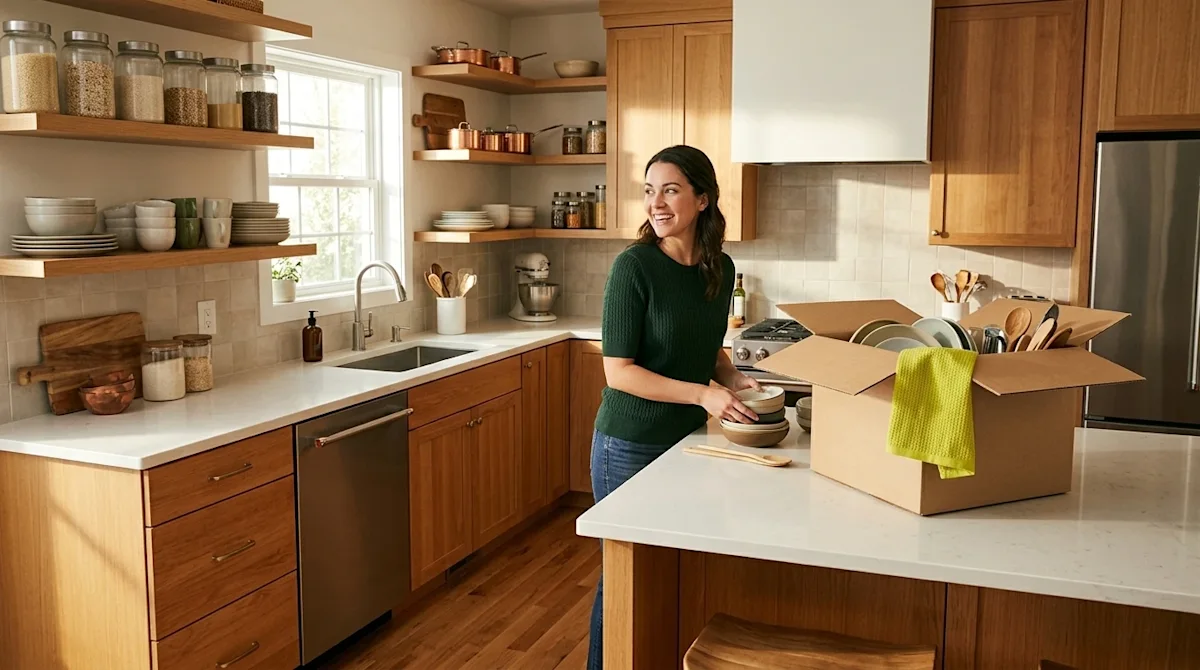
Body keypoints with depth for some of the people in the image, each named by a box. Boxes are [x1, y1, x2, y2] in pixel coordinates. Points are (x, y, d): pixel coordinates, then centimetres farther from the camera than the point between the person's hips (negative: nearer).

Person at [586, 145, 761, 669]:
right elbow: (619, 372, -18)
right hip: (630, 445, -6)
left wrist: (734, 378, -5)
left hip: (687, 439, 6)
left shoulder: (720, 268, 1)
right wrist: (703, 393, -25)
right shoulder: (634, 266, -17)